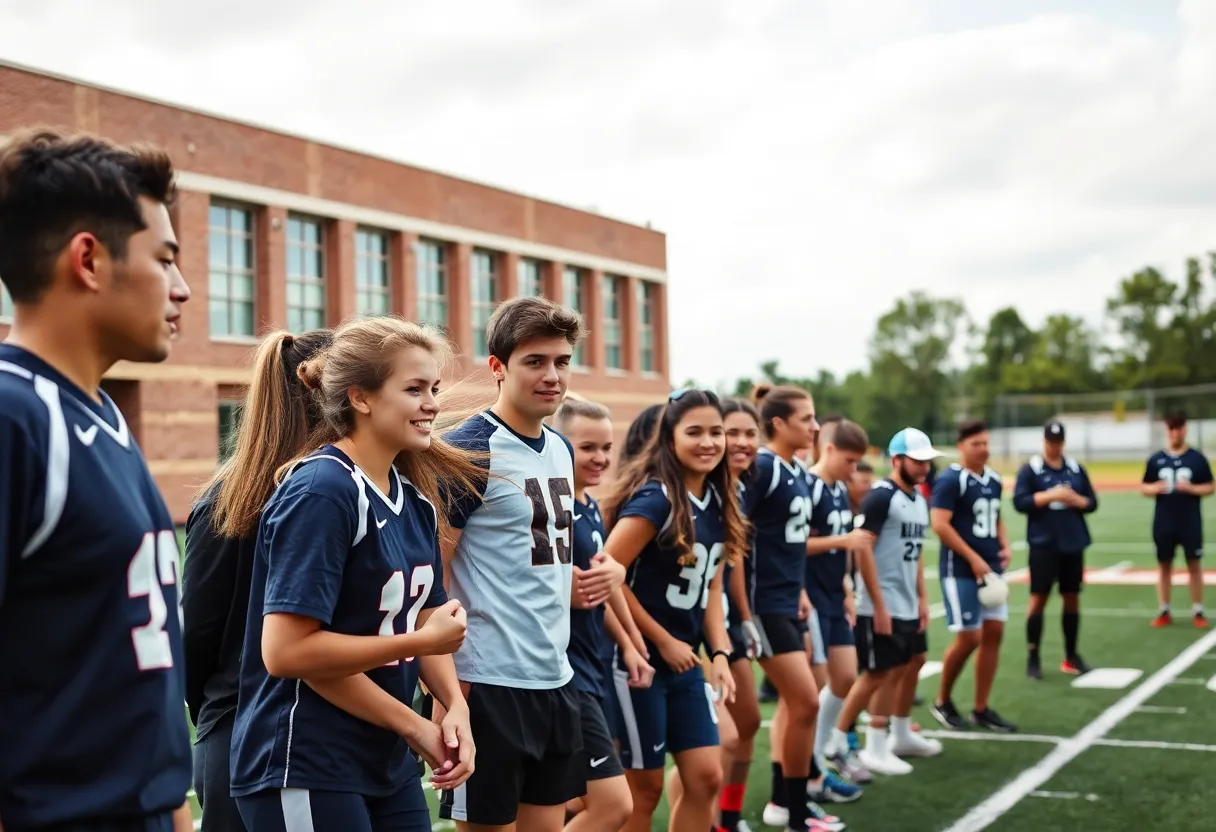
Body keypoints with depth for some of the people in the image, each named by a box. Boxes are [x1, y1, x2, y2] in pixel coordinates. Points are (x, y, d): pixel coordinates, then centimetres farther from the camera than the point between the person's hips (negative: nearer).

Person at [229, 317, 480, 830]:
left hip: (389, 764, 8)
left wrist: (454, 704, -9)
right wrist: (414, 724, -16)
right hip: (304, 771, -8)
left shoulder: (415, 497, 6)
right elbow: (285, 651, -22)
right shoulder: (320, 493, -18)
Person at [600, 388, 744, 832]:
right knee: (644, 786, 3)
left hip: (685, 661, 7)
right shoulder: (655, 498, -18)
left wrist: (719, 653, 0)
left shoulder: (716, 503, 5)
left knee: (705, 777, 6)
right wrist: (663, 641, -14)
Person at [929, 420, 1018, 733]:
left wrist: (1004, 546, 5)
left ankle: (981, 710, 15)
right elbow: (940, 525, -19)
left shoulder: (994, 479, 12)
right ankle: (942, 702, 14)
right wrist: (973, 558, -19)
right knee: (968, 638, -7)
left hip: (990, 568, 8)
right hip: (960, 571, -8)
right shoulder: (950, 480, -13)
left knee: (993, 634, 6)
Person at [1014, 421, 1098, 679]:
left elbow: (1092, 502, 10)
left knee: (1072, 597, 9)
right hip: (1043, 543, -4)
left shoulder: (1076, 469, 10)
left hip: (1073, 543, 4)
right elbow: (1019, 502, -11)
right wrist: (1050, 496, -20)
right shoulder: (1030, 469, -2)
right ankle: (1033, 658, 4)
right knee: (1038, 598, -3)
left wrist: (1075, 499, -11)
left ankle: (1071, 655, 21)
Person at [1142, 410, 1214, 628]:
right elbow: (1144, 488, 8)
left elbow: (1210, 488, 1)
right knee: (1164, 565, 8)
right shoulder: (1155, 460, 3)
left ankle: (1198, 611, 11)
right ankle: (1164, 611, 16)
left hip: (1190, 522, -2)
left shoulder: (1197, 458, -2)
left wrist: (1191, 488, -18)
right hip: (1164, 523, 2)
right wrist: (1155, 489, -13)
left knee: (1194, 564, 3)